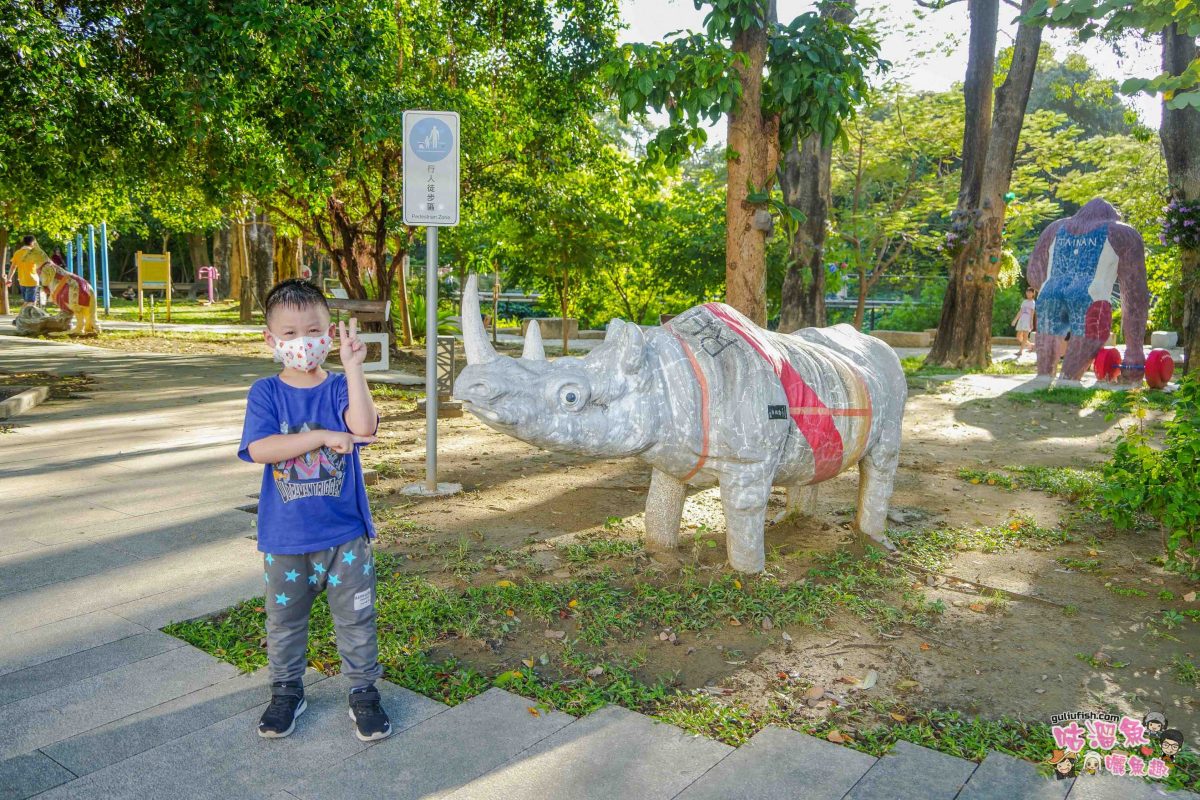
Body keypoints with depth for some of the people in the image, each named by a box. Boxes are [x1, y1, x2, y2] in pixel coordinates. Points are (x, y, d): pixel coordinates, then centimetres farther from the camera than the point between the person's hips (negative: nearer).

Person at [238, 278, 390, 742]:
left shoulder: (339, 388, -5)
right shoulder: (266, 393, -4)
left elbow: (364, 427, -25)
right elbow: (259, 449, -19)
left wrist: (353, 368, -30)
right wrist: (323, 437, -23)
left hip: (344, 532, -1)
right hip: (284, 536, 1)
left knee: (356, 617, 10)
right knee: (284, 619, 18)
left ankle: (364, 692, 27)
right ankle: (286, 691, 37)